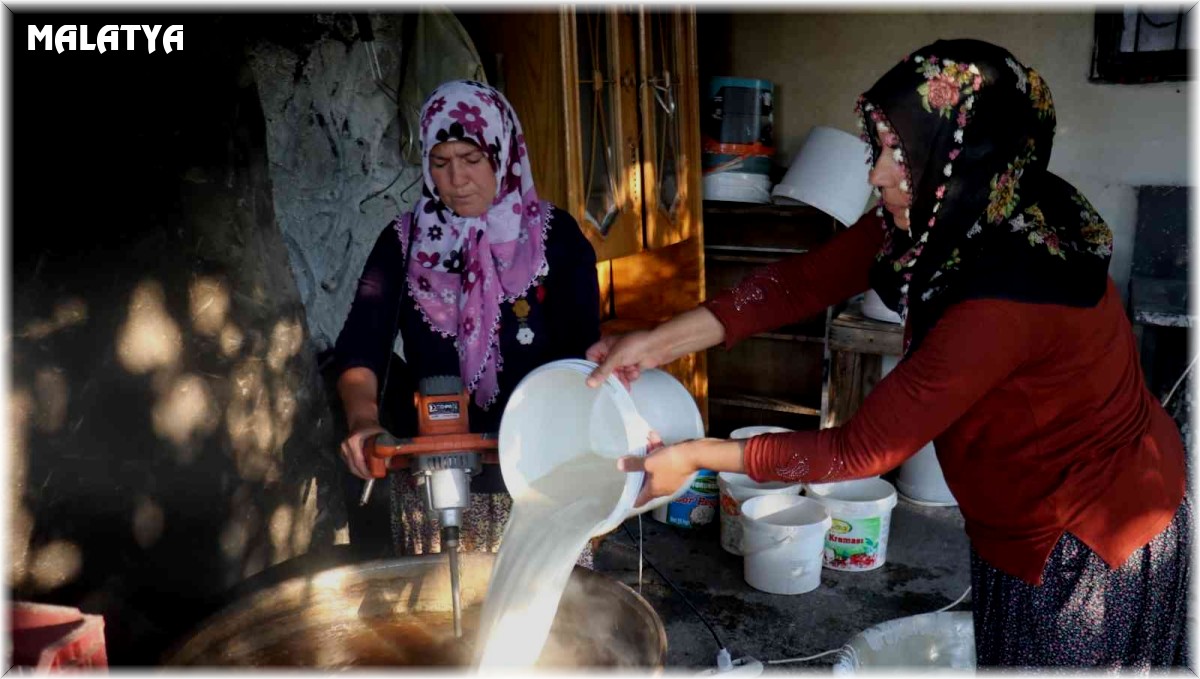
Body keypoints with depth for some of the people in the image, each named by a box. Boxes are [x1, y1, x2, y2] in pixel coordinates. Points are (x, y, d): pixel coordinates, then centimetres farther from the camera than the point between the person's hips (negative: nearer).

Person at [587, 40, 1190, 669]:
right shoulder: (945, 219, -14)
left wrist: (696, 456, -23)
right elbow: (803, 280, -11)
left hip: (1089, 544, -8)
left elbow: (860, 450, -30)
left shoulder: (1005, 299, -38)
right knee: (1006, 655, 25)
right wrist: (656, 343, -18)